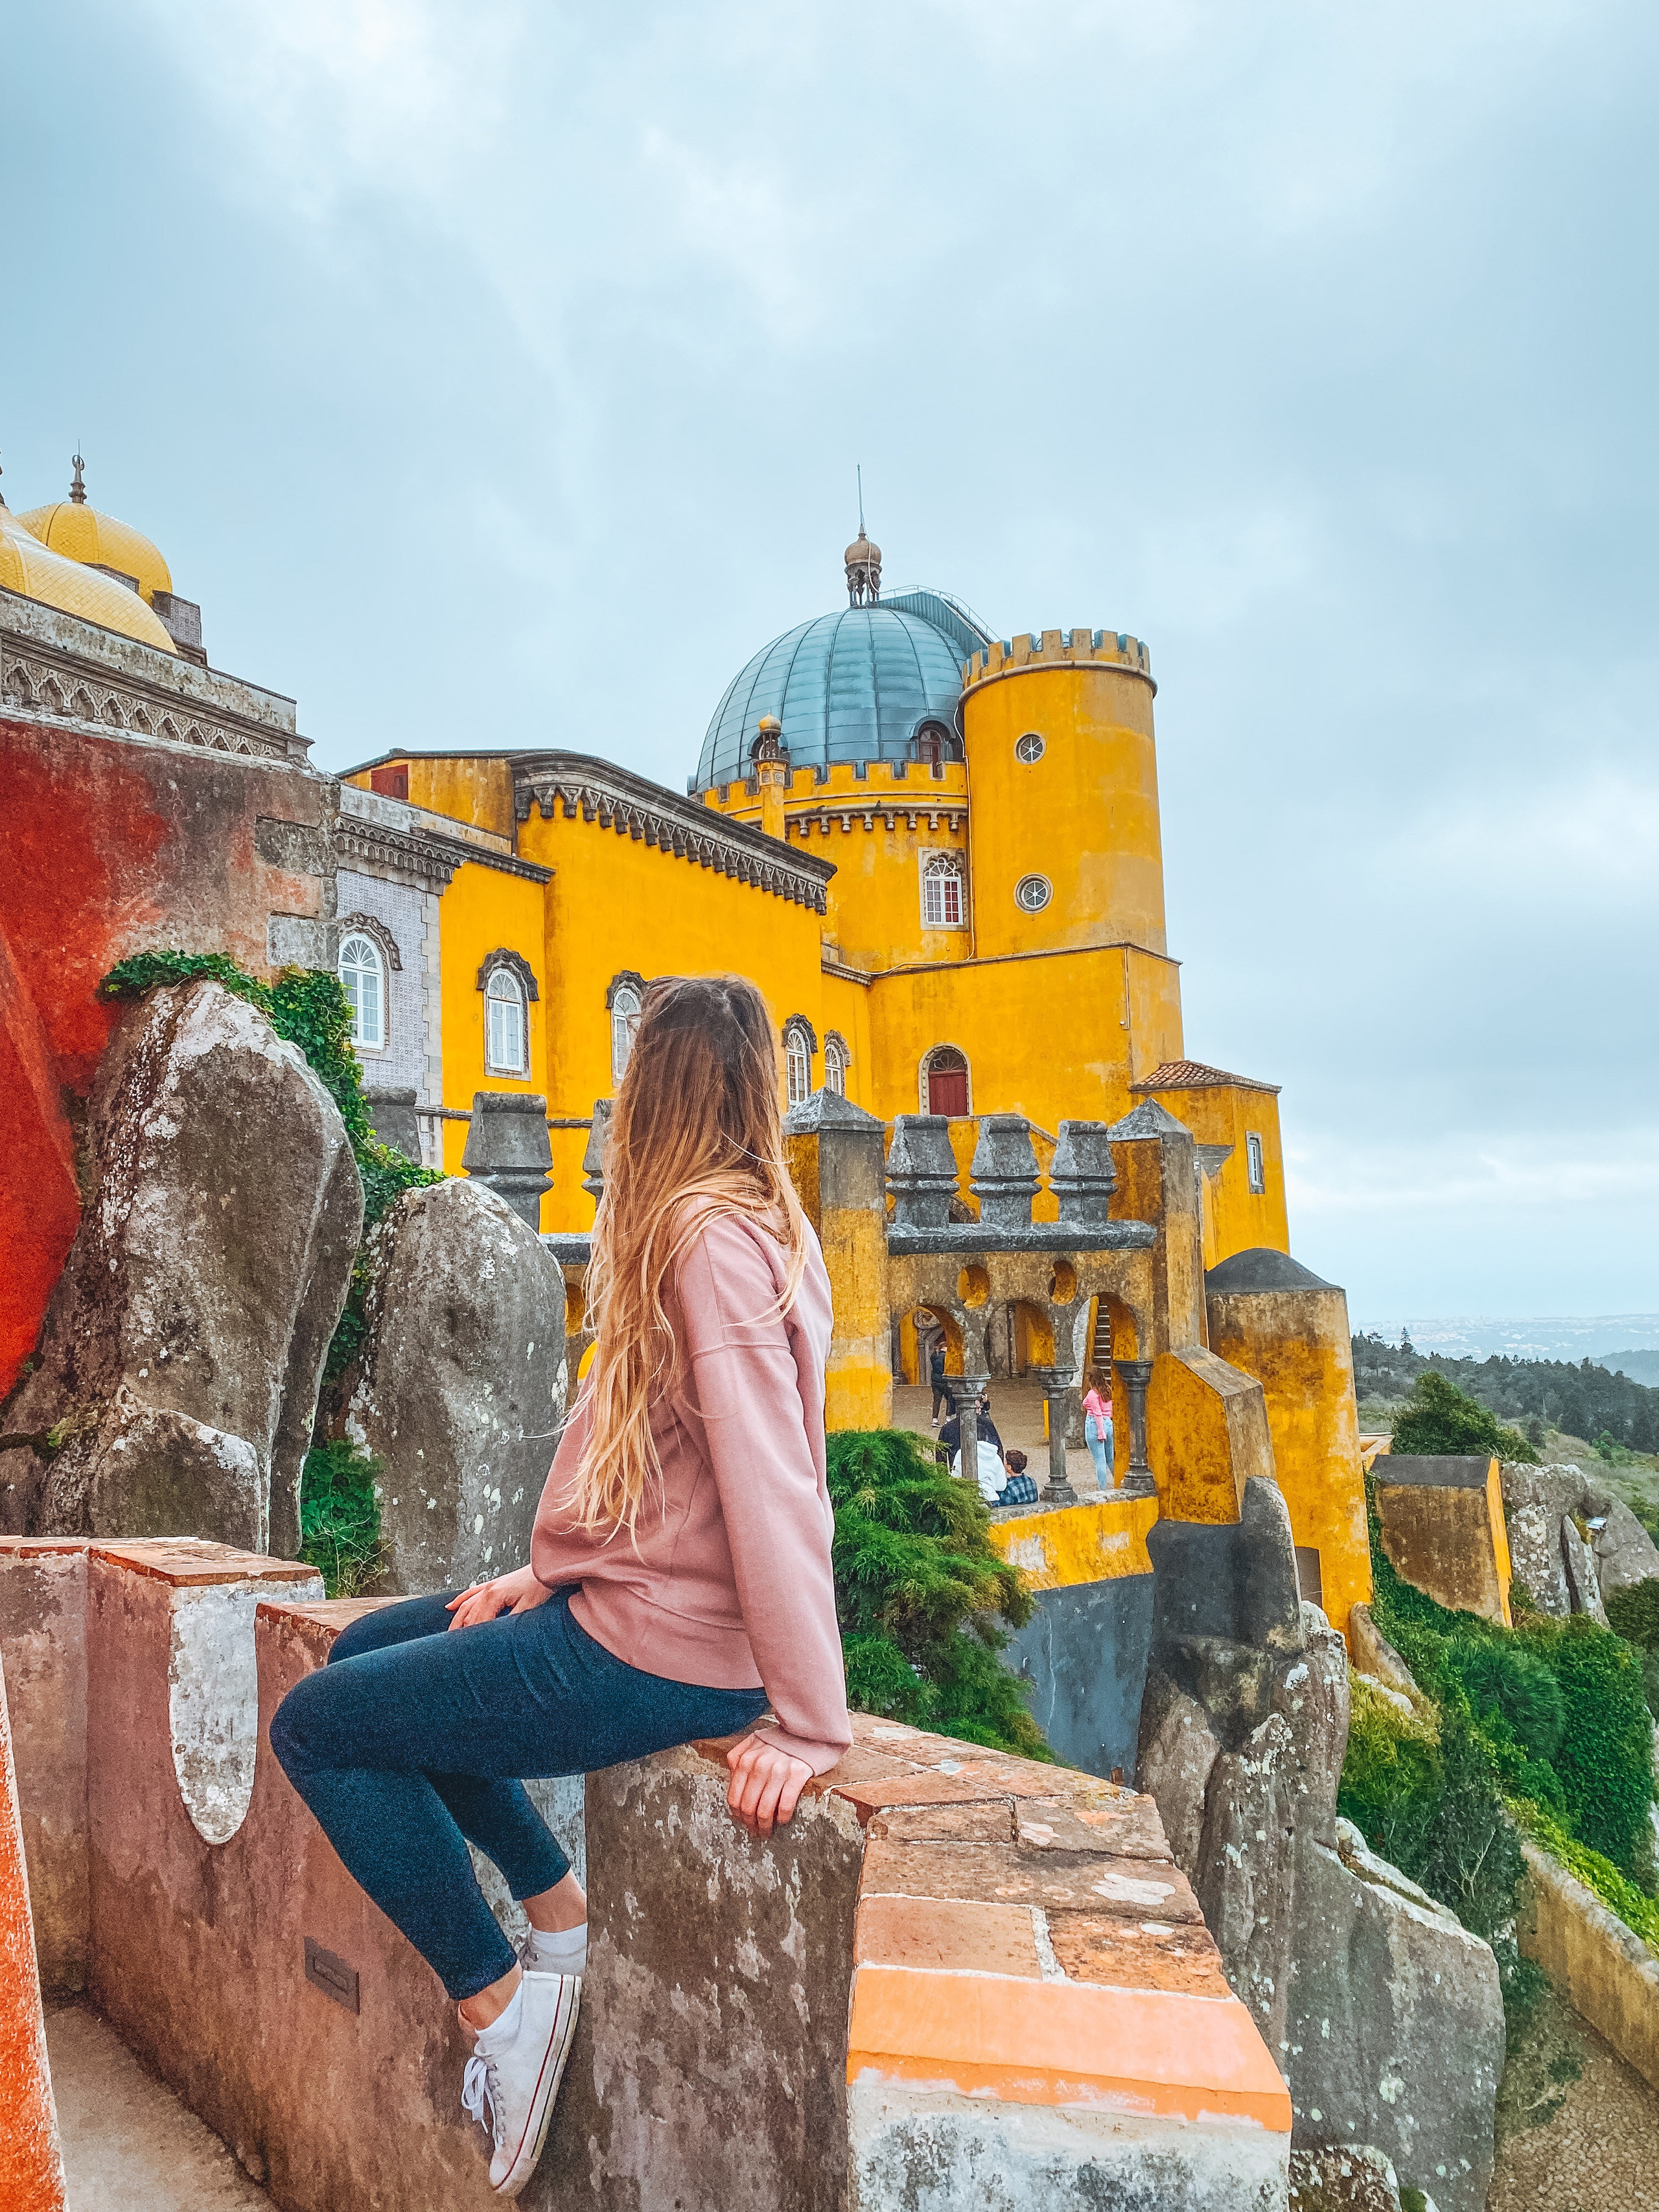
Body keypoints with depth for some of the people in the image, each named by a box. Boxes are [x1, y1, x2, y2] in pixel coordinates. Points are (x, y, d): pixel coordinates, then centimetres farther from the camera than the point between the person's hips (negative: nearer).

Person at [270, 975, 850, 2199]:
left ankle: (499, 1998, 8)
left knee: (316, 1725, 2)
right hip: (642, 1602, 10)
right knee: (368, 1648, 21)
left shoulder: (709, 1237, -21)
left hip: (658, 1651, -10)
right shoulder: (762, 1227, 9)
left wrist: (809, 1727, -25)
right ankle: (564, 1915, 21)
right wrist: (550, 1573, 10)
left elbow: (772, 1483, -26)